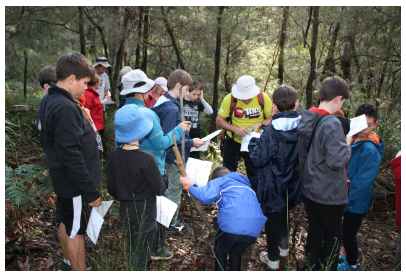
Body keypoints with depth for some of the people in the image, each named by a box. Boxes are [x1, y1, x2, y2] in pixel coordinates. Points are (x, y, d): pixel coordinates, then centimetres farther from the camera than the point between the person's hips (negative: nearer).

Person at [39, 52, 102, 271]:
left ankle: (69, 265, 43)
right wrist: (91, 191, -22)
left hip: (62, 179, 10)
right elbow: (71, 156, -27)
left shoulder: (50, 102, 7)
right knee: (75, 231, 5)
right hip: (75, 182, -10)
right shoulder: (65, 108, -25)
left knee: (66, 224, 23)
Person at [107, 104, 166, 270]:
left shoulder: (114, 155, -10)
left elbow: (111, 188, 0)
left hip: (126, 213, 5)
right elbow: (160, 190, -17)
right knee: (141, 260, 10)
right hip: (145, 216, -5)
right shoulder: (147, 159, -26)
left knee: (131, 254, 25)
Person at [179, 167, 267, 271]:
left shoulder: (219, 181, 15)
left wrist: (188, 185, 12)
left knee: (221, 244, 27)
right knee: (237, 249, 34)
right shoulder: (245, 184, 35)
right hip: (255, 230, 5)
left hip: (232, 226, -5)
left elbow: (206, 196, -2)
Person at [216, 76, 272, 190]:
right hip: (233, 142, 0)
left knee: (255, 176, 11)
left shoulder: (264, 98, -12)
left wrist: (260, 124, -23)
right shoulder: (230, 98, -14)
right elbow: (219, 120, -8)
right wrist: (234, 129, -25)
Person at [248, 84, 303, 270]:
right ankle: (283, 247, 47)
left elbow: (258, 159, -21)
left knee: (272, 219, 12)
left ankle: (273, 258, 27)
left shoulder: (271, 132, -25)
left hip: (273, 184, -5)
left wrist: (253, 141, -5)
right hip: (292, 183, 5)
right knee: (284, 214, 27)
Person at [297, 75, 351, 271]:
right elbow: (336, 160, -31)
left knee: (315, 230, 23)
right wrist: (347, 145, -13)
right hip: (329, 193, -7)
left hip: (309, 188, 7)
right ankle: (328, 269, 31)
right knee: (333, 234, 15)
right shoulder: (332, 124, -26)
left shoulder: (306, 119, 0)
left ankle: (312, 266, 39)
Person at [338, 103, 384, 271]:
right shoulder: (354, 140, 2)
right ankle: (350, 257, 46)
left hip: (357, 202, -8)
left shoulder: (370, 150, -25)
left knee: (348, 235, 9)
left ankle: (352, 265, 32)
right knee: (347, 233, 24)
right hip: (347, 197, 8)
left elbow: (362, 181, -24)